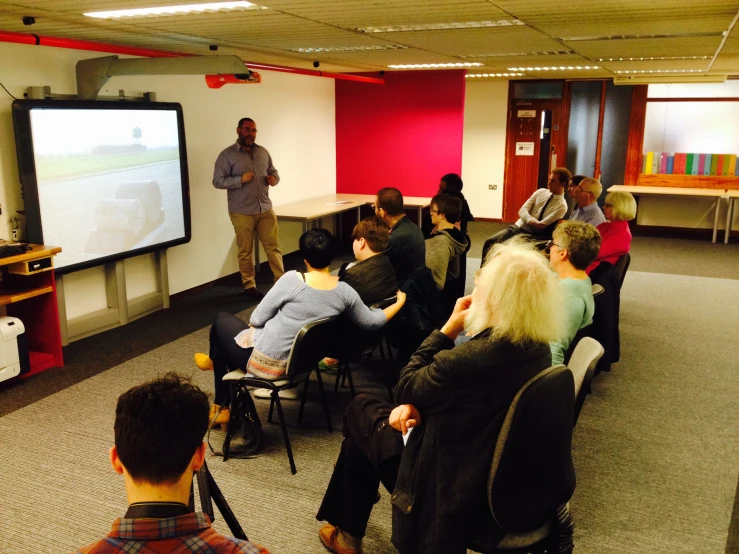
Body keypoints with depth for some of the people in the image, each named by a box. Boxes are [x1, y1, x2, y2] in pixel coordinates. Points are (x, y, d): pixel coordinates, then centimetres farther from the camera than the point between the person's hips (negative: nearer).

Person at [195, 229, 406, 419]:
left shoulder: (293, 279, -24)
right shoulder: (344, 291, -10)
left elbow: (256, 320, -15)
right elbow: (372, 321, 3)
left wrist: (254, 326, 8)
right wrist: (399, 302, 19)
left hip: (264, 361, -6)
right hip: (295, 364, 6)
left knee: (221, 320, 25)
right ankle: (223, 405, 41)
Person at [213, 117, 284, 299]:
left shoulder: (263, 152, 10)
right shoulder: (227, 155, -6)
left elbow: (273, 171, 20)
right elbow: (217, 181, -9)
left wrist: (274, 179, -4)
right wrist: (240, 179, -21)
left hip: (266, 209, 4)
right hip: (242, 213, -4)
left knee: (273, 247, 5)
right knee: (245, 251, 5)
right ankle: (249, 286, 15)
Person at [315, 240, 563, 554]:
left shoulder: (467, 361, -34)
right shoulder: (539, 348, -8)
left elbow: (404, 390, -14)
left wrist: (447, 330, -14)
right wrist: (416, 405, -8)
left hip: (453, 492, -7)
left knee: (360, 409, 12)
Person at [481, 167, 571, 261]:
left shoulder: (561, 206, -12)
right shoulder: (541, 192, 5)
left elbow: (541, 227, -18)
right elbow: (522, 210, -5)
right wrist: (531, 221, -23)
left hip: (531, 235, -6)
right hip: (517, 226, 6)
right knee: (489, 242, -3)